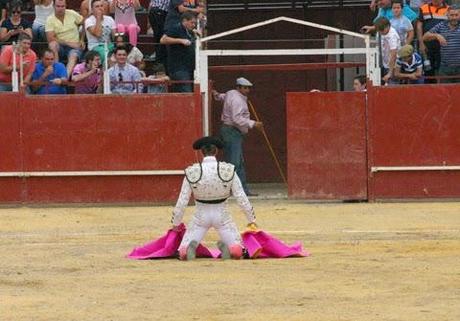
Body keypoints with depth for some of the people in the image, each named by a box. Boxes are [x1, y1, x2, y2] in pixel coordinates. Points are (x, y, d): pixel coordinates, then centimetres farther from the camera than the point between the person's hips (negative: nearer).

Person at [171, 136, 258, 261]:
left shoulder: (191, 172, -9)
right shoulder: (228, 170, -9)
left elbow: (182, 202, -5)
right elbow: (242, 198, -6)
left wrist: (175, 224, 9)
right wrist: (251, 220, 6)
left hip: (201, 216, 0)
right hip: (222, 216, 0)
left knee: (183, 254, 7)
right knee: (237, 252, 8)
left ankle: (192, 246, -27)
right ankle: (225, 246, -24)